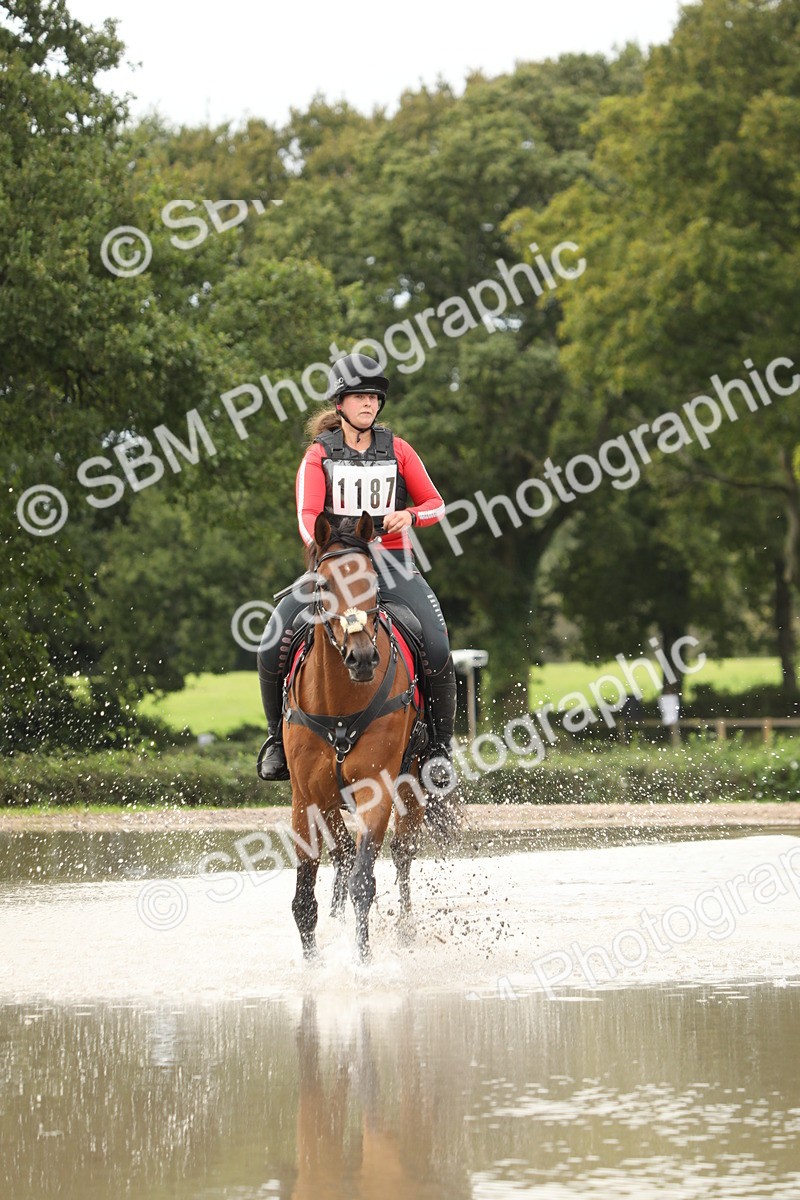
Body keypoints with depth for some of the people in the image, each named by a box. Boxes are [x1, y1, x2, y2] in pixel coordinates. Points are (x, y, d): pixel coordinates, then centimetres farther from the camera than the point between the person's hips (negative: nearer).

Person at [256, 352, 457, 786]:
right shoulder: (320, 454, 4)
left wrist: (409, 515, -12)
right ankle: (279, 735, 2)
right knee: (273, 645, -21)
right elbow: (307, 515, -9)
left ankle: (440, 744, -4)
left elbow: (435, 505, 10)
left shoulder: (397, 450, 8)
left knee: (438, 649, -24)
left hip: (392, 563, 0)